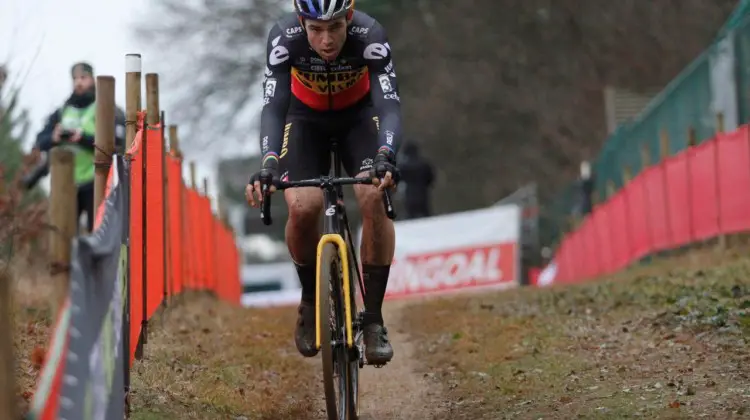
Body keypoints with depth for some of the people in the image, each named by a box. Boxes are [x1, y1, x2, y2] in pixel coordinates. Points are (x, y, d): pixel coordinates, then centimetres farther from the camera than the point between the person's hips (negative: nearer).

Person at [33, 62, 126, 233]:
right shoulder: (61, 113, 16)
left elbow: (116, 143, -11)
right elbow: (40, 143, 8)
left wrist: (83, 138, -22)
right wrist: (53, 138, -15)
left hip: (95, 184, -4)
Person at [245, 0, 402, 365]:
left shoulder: (370, 37, -34)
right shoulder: (284, 37, -32)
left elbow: (389, 105, -40)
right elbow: (273, 106, -36)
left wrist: (385, 158, -59)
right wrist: (268, 163, -54)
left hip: (359, 114, 0)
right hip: (306, 116, 0)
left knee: (374, 198, -25)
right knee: (302, 207, -23)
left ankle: (374, 319, -14)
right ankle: (310, 300, 5)